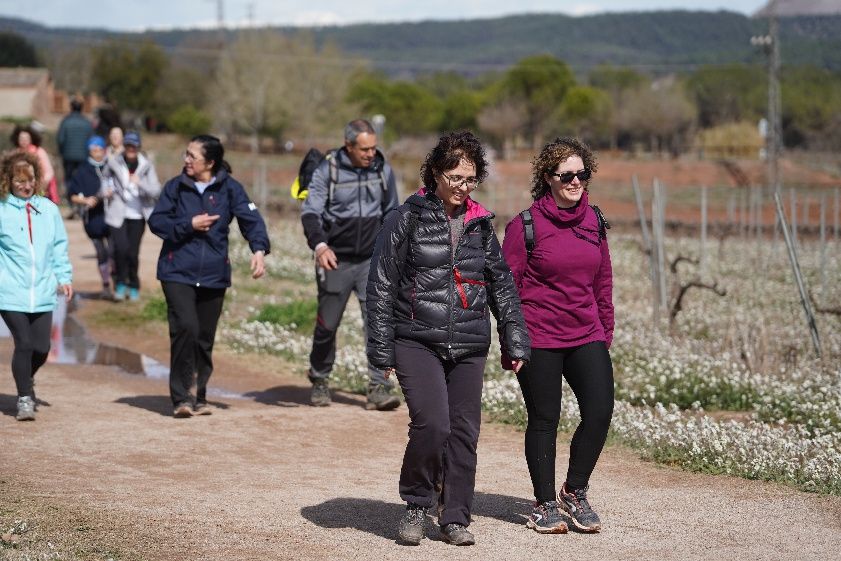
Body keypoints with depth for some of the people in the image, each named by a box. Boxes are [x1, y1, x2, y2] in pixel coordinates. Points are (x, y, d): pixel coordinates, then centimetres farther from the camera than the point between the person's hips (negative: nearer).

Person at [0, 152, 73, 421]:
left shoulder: (48, 209, 8)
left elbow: (59, 246, 15)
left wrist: (64, 277, 7)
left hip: (42, 292, 3)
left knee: (41, 348, 3)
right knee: (23, 343, -9)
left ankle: (26, 381, 34)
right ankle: (24, 398, 7)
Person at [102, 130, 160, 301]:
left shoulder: (146, 166, 0)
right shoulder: (114, 163, 0)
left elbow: (156, 191, -9)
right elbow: (105, 178, 22)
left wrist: (140, 183, -24)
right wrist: (107, 190, 3)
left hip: (137, 216, 1)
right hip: (117, 214, -1)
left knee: (133, 253, 2)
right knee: (121, 248, -17)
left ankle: (133, 287, 24)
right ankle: (120, 283, 5)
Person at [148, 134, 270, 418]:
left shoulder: (229, 188, 1)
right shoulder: (176, 186, 3)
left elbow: (251, 219, -7)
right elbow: (156, 221, 2)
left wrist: (259, 249, -23)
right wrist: (188, 224, -12)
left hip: (214, 274, 1)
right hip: (177, 271, -1)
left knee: (205, 338, 8)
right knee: (185, 328, -17)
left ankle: (198, 397, 22)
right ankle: (180, 397, -10)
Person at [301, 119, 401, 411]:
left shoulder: (383, 170, 2)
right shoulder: (328, 170, -8)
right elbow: (310, 211, -14)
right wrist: (319, 245, -31)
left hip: (372, 260, 2)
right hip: (336, 261, -2)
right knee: (327, 325, 9)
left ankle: (379, 389, -11)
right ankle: (319, 382, 30)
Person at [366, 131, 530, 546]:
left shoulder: (480, 223, 11)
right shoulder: (408, 218, -2)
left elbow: (502, 284, 18)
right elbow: (381, 286, -2)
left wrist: (515, 341, 12)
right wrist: (381, 351, -5)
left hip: (469, 346, 4)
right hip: (417, 342, -4)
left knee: (465, 432, 3)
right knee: (432, 424, -17)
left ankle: (455, 518, 17)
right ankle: (416, 505, 5)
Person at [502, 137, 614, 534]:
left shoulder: (593, 220, 7)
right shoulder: (525, 225, -8)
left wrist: (607, 330, 16)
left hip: (586, 337, 4)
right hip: (539, 339, -4)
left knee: (600, 411, -7)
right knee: (544, 420, 5)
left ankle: (574, 494, 13)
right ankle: (545, 505, 20)